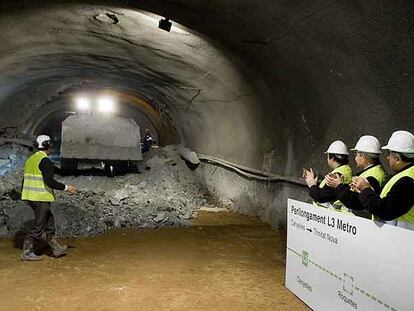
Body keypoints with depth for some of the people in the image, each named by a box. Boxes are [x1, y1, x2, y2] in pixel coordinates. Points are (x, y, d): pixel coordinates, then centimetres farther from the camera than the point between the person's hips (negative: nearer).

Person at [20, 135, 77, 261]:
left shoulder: (30, 159, 13)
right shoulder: (45, 160, -15)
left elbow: (25, 179, 17)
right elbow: (49, 181, -23)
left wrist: (25, 194, 29)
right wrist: (66, 187, -15)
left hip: (30, 197, 10)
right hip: (41, 198, -10)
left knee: (49, 222, 16)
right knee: (39, 226, 1)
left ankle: (56, 249, 22)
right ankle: (27, 252, 8)